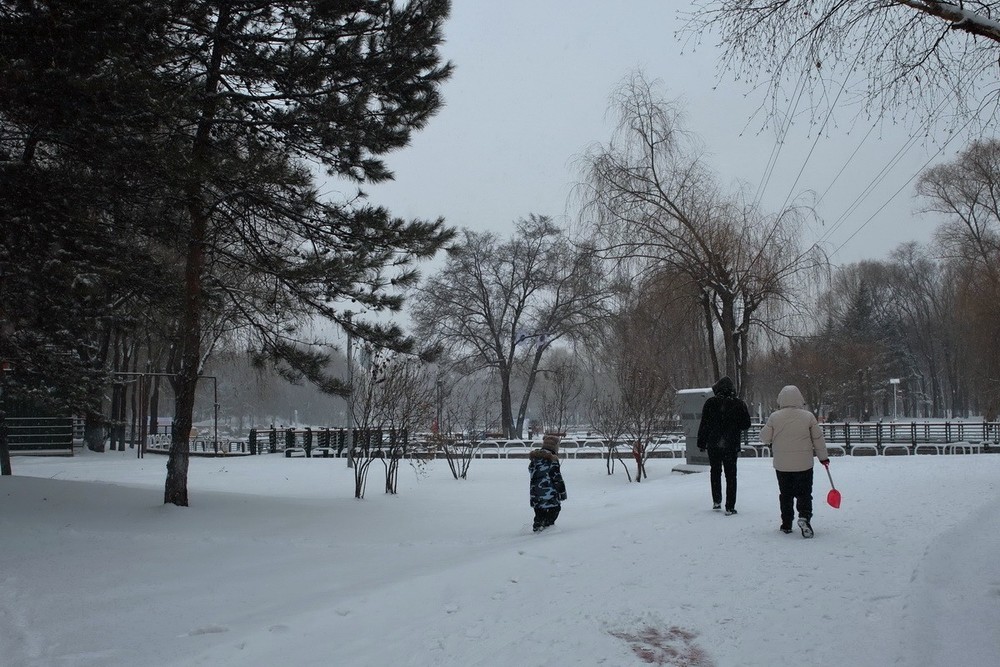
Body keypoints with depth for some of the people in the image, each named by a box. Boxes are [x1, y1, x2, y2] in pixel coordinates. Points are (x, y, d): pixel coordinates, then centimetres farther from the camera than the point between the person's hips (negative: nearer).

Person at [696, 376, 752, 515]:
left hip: (713, 445, 0)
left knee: (715, 471, 20)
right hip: (731, 446, 0)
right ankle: (730, 507, 6)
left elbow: (704, 425, -6)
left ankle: (716, 501, 18)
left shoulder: (710, 403, -7)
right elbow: (746, 424, 0)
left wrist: (701, 443, 2)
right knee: (731, 475, 8)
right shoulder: (739, 403, -6)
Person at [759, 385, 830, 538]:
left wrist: (764, 428, 22)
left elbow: (765, 438, 1)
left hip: (781, 465, 1)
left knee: (786, 494, 13)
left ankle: (786, 524, 16)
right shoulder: (808, 416, -5)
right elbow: (818, 439, 3)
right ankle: (804, 516, -17)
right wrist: (823, 457, 15)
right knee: (804, 493, 7)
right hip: (804, 464, -1)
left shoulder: (774, 417, -6)